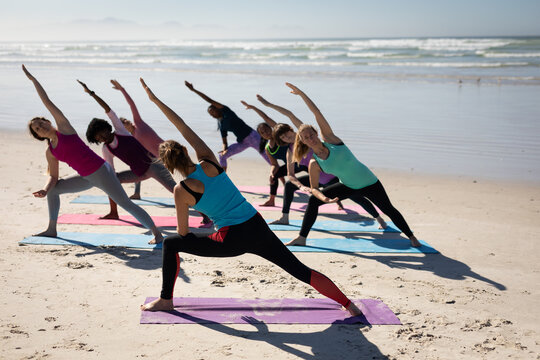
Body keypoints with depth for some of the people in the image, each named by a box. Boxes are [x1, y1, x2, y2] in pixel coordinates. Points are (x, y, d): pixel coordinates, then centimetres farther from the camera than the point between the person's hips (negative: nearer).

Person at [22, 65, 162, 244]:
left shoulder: (63, 127, -5)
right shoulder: (50, 152, 11)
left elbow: (47, 102, -5)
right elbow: (53, 177, 15)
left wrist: (33, 79, -2)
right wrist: (45, 189, -4)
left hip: (100, 171, -8)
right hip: (87, 178, 8)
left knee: (126, 204, -10)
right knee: (53, 189, 14)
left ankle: (157, 234, -8)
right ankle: (51, 229, 26)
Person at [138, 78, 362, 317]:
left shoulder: (181, 191, -4)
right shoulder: (209, 161, 3)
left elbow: (183, 233, 6)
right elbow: (184, 128, 12)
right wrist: (156, 101, 18)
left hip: (232, 240, -4)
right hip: (258, 229, 4)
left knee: (170, 244, 13)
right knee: (301, 271, 12)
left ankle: (165, 301, 21)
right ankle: (349, 304, 10)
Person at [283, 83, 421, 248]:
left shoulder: (329, 139, -16)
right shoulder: (314, 164, -10)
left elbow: (316, 112, -19)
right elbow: (313, 188, -7)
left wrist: (301, 93, -23)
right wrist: (324, 198, -28)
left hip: (369, 183, -2)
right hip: (348, 187, 3)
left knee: (388, 209, 7)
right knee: (313, 201, -7)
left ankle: (411, 237, 27)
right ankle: (301, 238, 2)